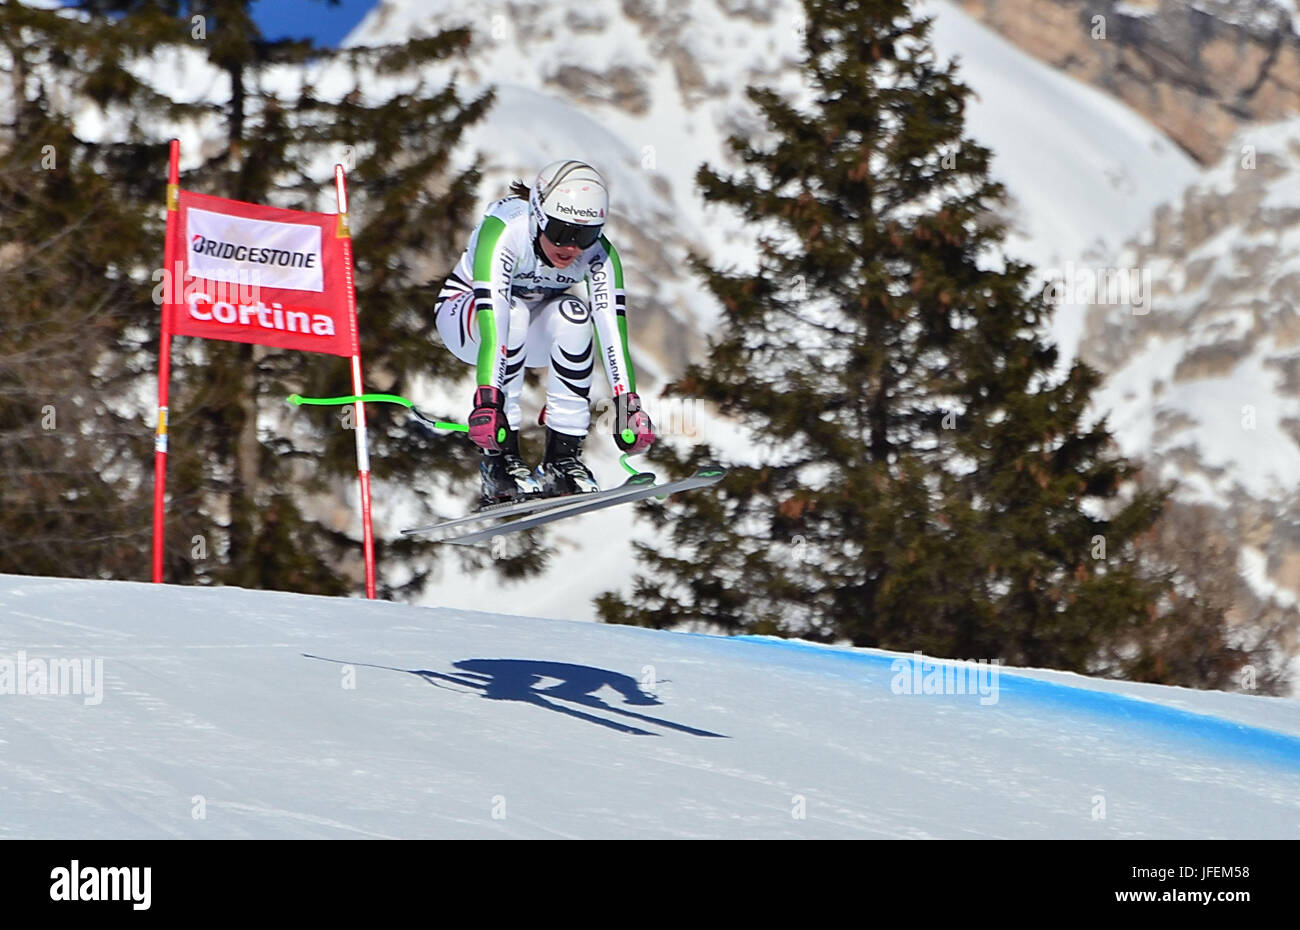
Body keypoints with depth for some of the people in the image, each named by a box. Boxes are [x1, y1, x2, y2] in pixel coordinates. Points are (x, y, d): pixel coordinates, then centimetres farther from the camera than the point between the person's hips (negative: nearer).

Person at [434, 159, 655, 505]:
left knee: (574, 315, -30)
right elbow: (492, 315, -44)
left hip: (535, 333, 3)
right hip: (463, 313, -3)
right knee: (513, 311, -36)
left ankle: (563, 454, -21)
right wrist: (487, 400, -53)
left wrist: (628, 405, -41)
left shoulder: (598, 252, -23)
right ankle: (500, 456, -29)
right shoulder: (504, 229, -35)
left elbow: (612, 325, -30)